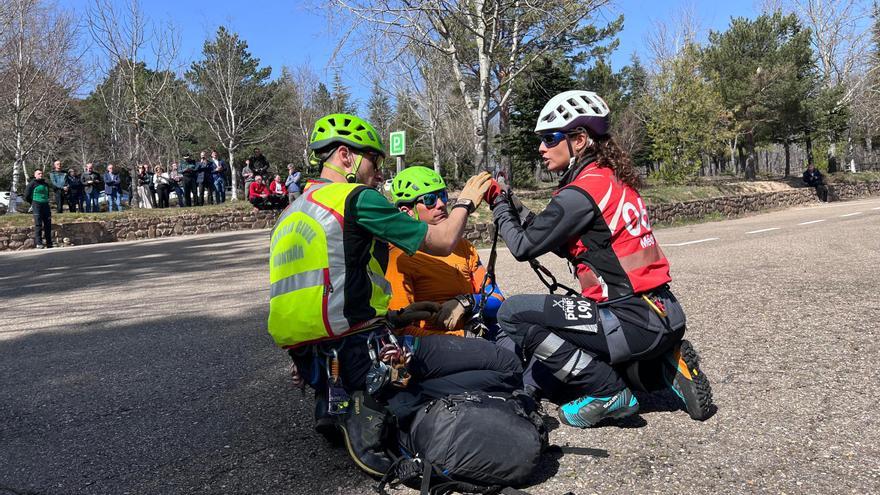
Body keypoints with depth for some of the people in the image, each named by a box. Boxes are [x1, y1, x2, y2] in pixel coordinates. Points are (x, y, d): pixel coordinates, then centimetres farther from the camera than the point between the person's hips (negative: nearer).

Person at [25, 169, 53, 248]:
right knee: (38, 224, -9)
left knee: (48, 224, 5)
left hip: (46, 205, 6)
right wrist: (33, 203, 9)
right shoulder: (32, 184, -1)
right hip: (37, 206, -6)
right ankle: (38, 243, -10)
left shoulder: (45, 184, 17)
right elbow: (26, 196, 1)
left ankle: (49, 243, 11)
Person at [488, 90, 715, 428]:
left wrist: (500, 207, 6)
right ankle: (661, 365, 13)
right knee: (545, 377, 20)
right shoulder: (613, 178, 12)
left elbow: (524, 246, -12)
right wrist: (513, 206, 11)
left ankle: (606, 392, -7)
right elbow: (564, 244, 17)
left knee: (512, 313, -14)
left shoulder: (582, 191, -17)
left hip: (635, 322, -9)